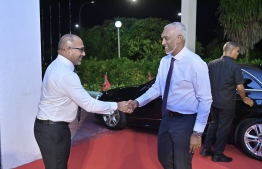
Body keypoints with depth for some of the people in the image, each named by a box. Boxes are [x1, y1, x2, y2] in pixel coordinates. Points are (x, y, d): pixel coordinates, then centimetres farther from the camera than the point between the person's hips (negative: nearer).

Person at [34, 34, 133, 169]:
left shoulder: (57, 66, 5)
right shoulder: (66, 74, -26)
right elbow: (89, 105, -23)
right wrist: (117, 106, -13)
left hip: (50, 126, 10)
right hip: (53, 130, -10)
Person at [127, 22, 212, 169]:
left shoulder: (195, 63, -19)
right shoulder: (164, 61, 2)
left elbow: (205, 100, -18)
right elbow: (157, 88, 7)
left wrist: (197, 132, -19)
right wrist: (138, 102, -8)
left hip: (185, 121, -7)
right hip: (167, 118, 7)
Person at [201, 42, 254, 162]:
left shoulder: (212, 64, 4)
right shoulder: (234, 66, -13)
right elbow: (240, 87, -13)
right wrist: (244, 99, 4)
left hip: (213, 101, 6)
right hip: (226, 103, -6)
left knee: (214, 123, 20)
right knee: (223, 127, 6)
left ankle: (206, 149, 23)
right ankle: (217, 154, 13)